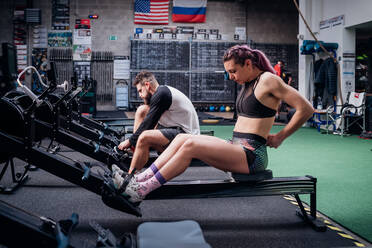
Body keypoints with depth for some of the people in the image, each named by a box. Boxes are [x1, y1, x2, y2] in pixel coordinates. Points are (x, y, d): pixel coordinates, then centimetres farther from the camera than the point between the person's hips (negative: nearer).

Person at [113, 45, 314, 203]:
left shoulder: (268, 80, -10)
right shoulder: (247, 83, 16)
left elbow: (306, 109, -13)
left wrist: (280, 137, -8)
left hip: (252, 155, -9)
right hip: (236, 147, 9)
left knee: (190, 146, -22)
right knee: (182, 138, -3)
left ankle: (143, 190, -17)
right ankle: (139, 179, -7)